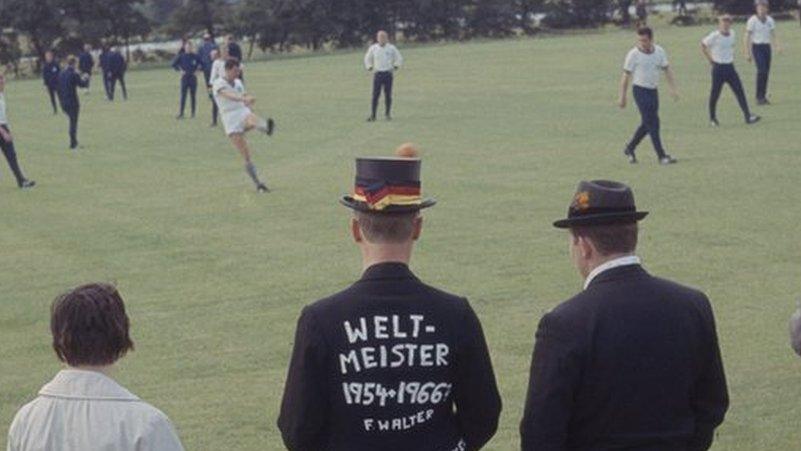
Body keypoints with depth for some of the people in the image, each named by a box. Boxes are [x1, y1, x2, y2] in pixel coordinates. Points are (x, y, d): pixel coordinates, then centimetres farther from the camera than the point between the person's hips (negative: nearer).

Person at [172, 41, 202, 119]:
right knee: (183, 96, -3)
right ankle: (181, 113, -1)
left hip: (193, 77, 1)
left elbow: (201, 64, 10)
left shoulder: (195, 56, 0)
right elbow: (174, 64, 7)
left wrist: (197, 69, -3)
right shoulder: (181, 56, 0)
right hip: (184, 78, -1)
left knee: (193, 96, 5)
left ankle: (193, 113, 11)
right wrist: (180, 70, -2)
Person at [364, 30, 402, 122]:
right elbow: (367, 59, 19)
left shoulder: (391, 48, 2)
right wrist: (370, 68, 9)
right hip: (377, 75, 0)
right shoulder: (373, 48, 4)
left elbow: (399, 59, 14)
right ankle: (372, 116, -5)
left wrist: (395, 68, 6)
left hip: (388, 74, 0)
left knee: (388, 95, 0)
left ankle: (388, 114, 10)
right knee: (375, 95, -6)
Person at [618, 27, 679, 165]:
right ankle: (661, 156, -9)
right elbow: (626, 76, -7)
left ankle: (630, 149, 28)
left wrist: (673, 88, 0)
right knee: (653, 123, -11)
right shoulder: (633, 54, -12)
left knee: (647, 124, 11)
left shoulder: (659, 51, 2)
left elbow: (667, 70, 10)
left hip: (653, 90, 6)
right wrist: (622, 97, -6)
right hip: (640, 90, -6)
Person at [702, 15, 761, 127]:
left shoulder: (732, 33, 5)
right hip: (718, 68, -5)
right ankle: (712, 118, 22)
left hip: (730, 67, 5)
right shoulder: (714, 36, -13)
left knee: (740, 91, -5)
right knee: (715, 94, 4)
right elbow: (703, 46, -5)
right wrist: (711, 60, -5)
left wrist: (731, 57, 13)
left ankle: (748, 117, -9)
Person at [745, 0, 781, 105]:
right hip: (757, 48, -5)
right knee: (761, 70, -19)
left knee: (766, 72, 4)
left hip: (767, 47, 5)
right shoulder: (752, 20, -9)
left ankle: (763, 96, 12)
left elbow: (773, 36, 9)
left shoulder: (770, 20, 6)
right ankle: (759, 97, -15)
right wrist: (748, 53, -11)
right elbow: (747, 37, -7)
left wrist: (778, 46, -9)